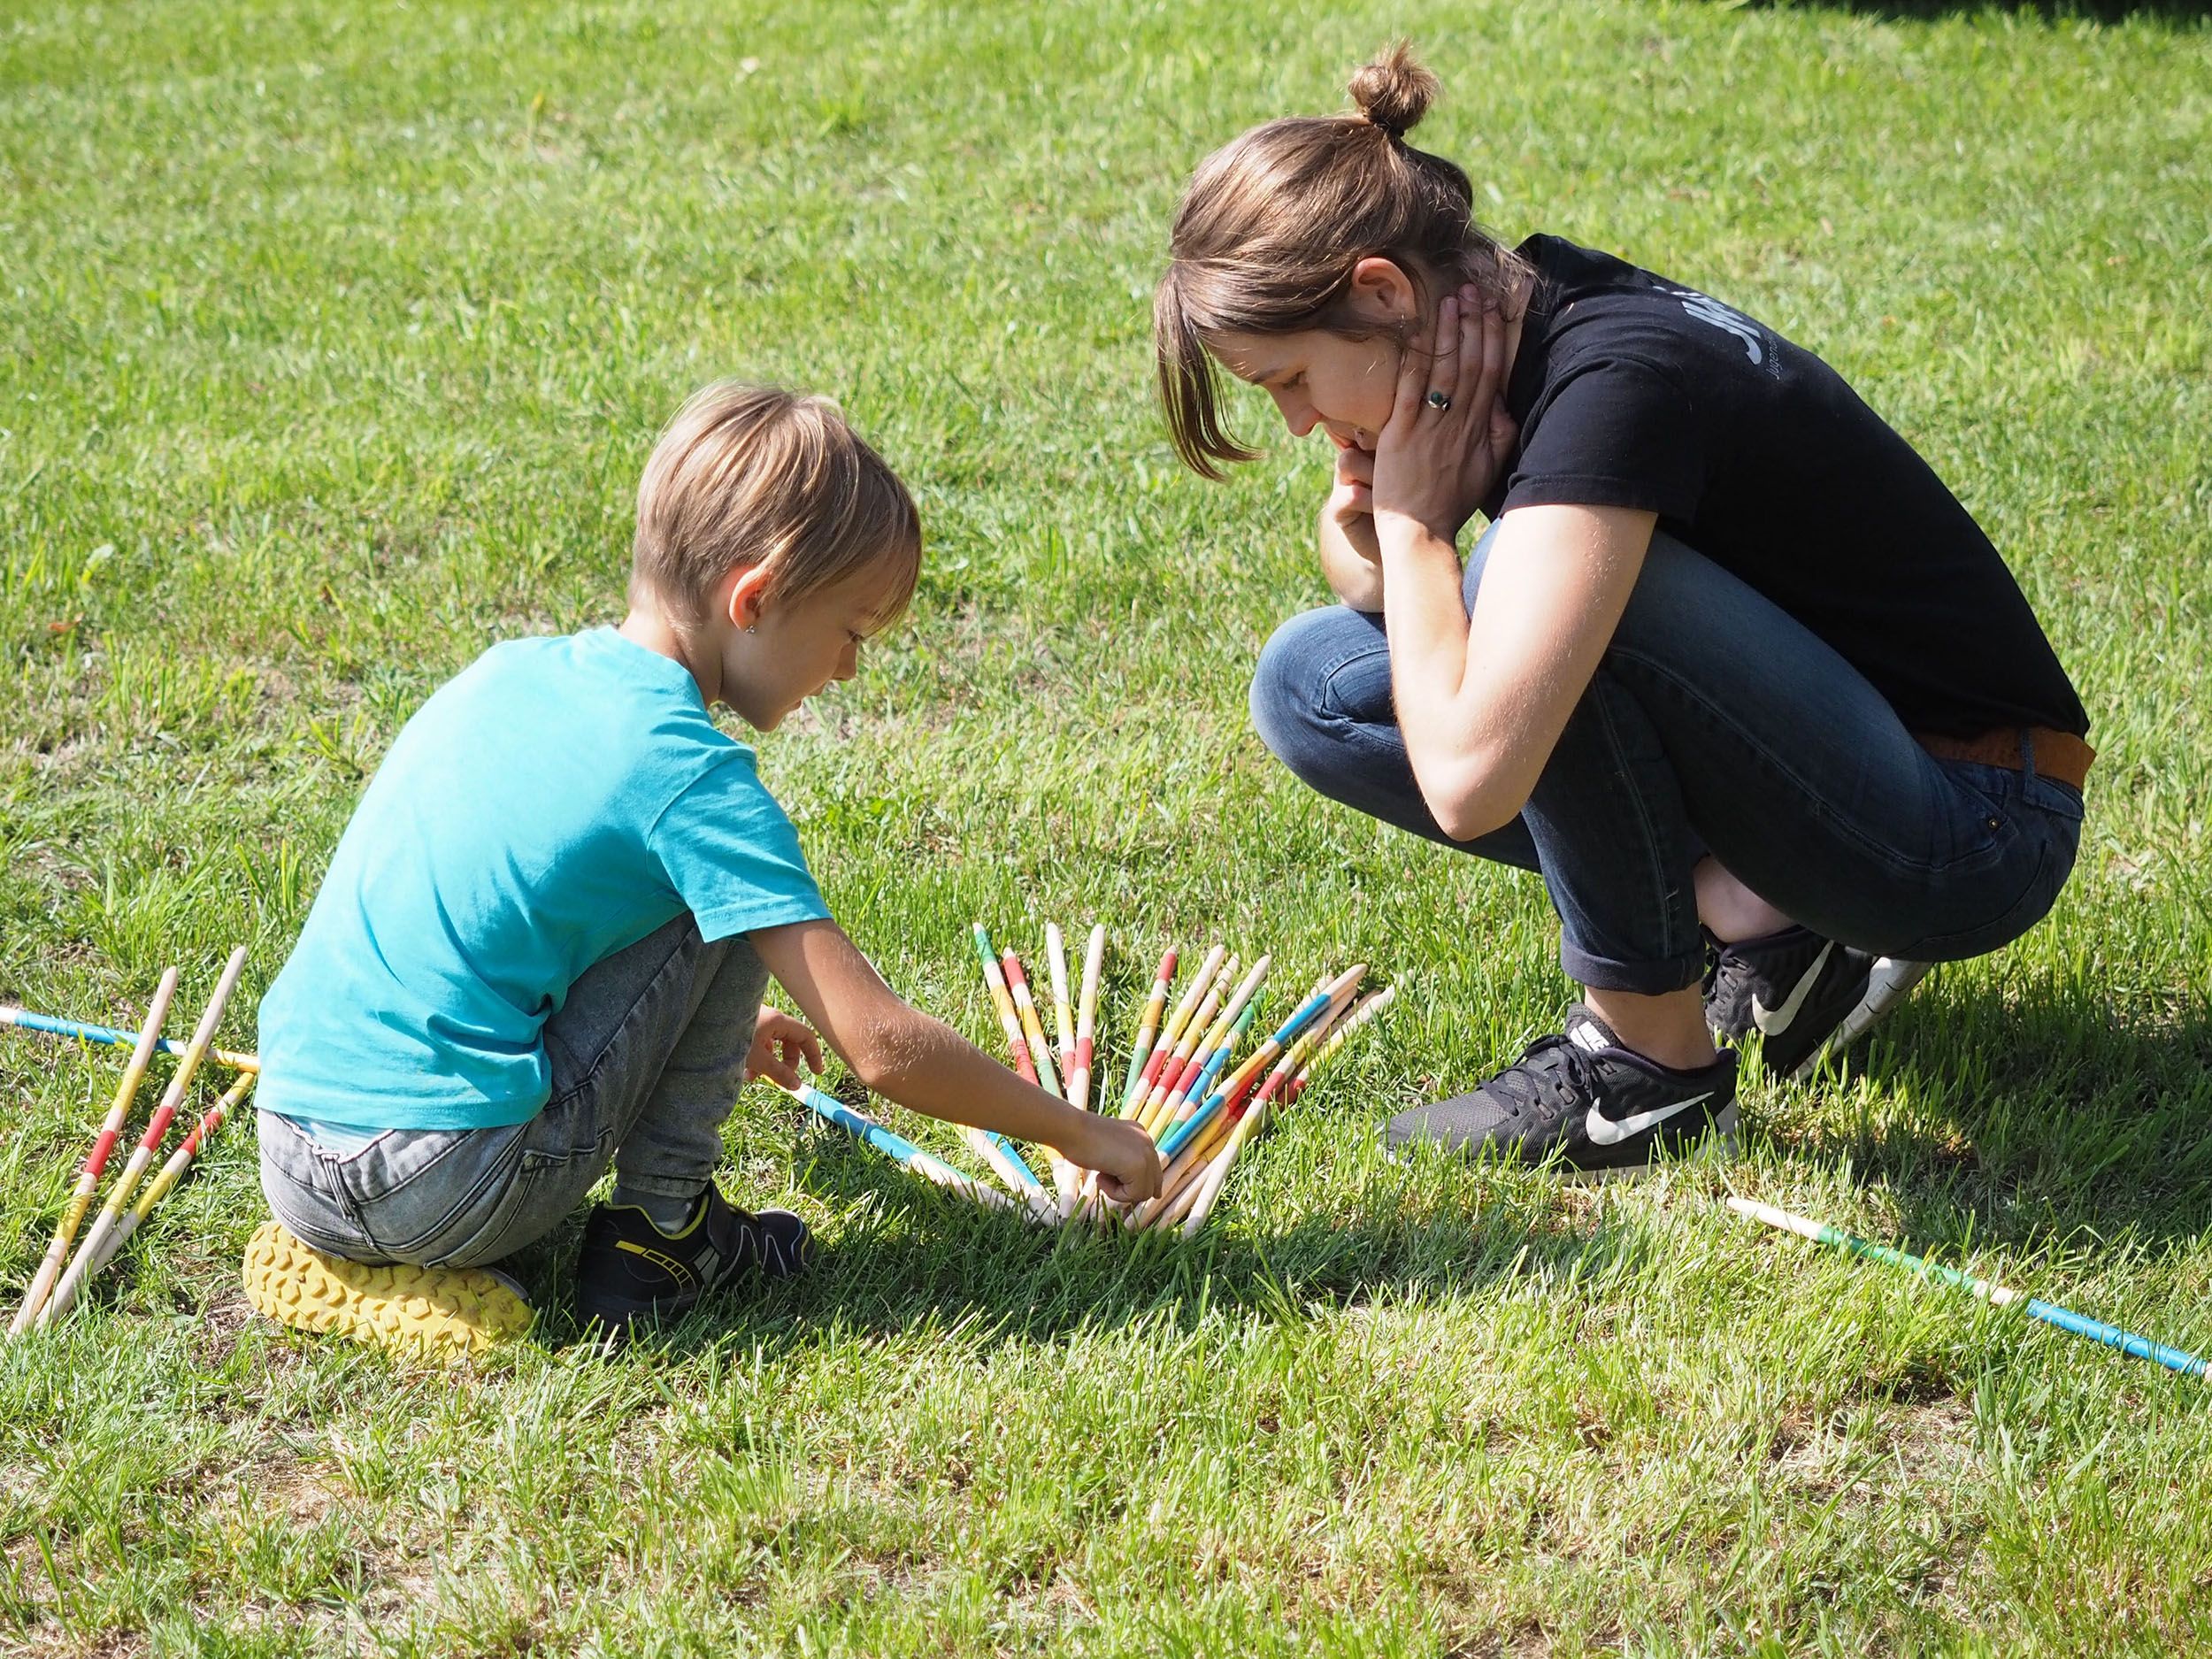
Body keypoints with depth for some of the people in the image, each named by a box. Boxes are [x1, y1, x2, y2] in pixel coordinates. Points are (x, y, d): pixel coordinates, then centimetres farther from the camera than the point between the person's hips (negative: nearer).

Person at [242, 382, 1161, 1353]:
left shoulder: (511, 671, 12)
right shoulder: (689, 774, -10)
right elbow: (882, 1046, -11)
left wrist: (710, 1030, 40)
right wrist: (1080, 1134, 3)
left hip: (292, 1166, 7)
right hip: (448, 1190, -7)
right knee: (729, 912, 4)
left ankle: (341, 1264, 17)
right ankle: (656, 1234, 9)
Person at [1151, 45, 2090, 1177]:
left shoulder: (1611, 384, -28)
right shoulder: (1519, 314, -3)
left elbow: (1468, 783, -36)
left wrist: (1416, 522, -20)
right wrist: (1366, 537, -11)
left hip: (1970, 842, -9)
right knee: (1311, 685, 2)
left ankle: (1652, 1068, -12)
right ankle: (1753, 921, 2)